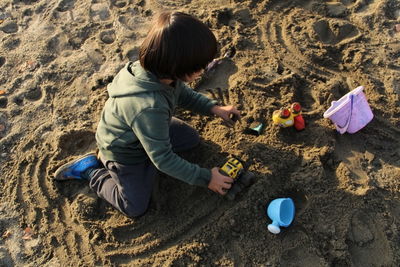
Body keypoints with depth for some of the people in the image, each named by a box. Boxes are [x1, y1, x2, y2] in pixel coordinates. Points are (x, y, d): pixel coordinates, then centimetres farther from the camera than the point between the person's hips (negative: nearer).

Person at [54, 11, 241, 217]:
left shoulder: (157, 70, -24)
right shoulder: (148, 108, -46)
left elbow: (183, 93, 1)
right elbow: (163, 159, -33)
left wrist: (214, 109, -10)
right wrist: (206, 178, -23)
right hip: (124, 153, -7)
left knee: (191, 139, 15)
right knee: (135, 208, 2)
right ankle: (90, 170, 16)